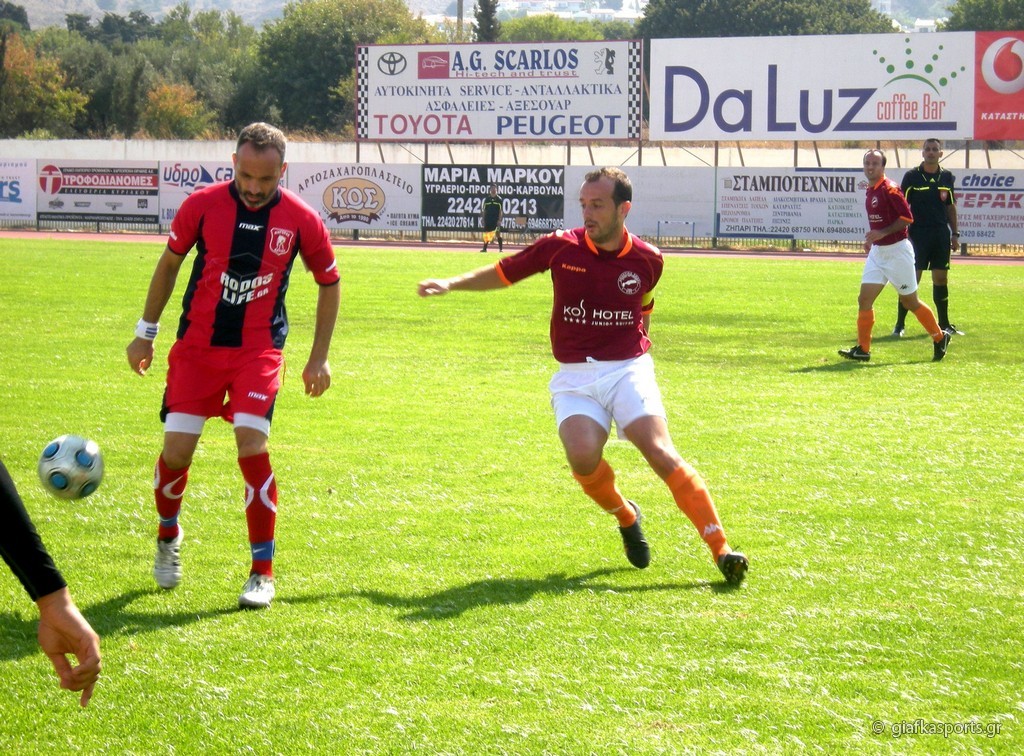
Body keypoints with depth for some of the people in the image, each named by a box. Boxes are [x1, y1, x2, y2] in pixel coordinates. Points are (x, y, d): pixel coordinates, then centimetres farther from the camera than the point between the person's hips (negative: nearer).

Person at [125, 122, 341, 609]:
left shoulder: (301, 220, -8)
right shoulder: (202, 205, -8)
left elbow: (329, 283, 7)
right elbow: (169, 263, 8)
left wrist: (319, 358, 5)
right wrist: (146, 331, 11)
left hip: (258, 349, -1)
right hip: (197, 345, 1)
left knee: (251, 445, -18)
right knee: (177, 450, -5)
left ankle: (263, 573, -6)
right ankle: (168, 535, 29)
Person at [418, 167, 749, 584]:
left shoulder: (647, 260, 0)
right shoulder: (560, 247, -2)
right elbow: (503, 272, 12)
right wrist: (451, 284, 4)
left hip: (628, 369, 0)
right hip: (574, 377, 0)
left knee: (661, 454, -19)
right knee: (583, 456, -24)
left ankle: (721, 549, -15)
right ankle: (625, 517, 8)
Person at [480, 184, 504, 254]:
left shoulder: (499, 199, 1)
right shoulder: (487, 199, 9)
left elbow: (500, 210, -2)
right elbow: (484, 210, 12)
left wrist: (499, 220, -10)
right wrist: (483, 218, 5)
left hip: (496, 219, -3)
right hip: (488, 219, 3)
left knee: (498, 233, -10)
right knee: (486, 234, 7)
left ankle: (500, 249, -8)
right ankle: (485, 248, 16)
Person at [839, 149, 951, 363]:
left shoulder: (890, 189, -15)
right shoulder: (870, 191, 10)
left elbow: (907, 217, -20)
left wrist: (882, 233, -24)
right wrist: (872, 239, 12)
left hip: (897, 251, -8)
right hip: (877, 252, 8)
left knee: (910, 301, 3)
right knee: (864, 299, -3)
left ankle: (940, 338, 21)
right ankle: (862, 349, 1)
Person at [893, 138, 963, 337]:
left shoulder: (947, 177, 8)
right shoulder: (912, 176, -3)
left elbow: (951, 207, 15)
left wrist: (955, 234, 12)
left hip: (941, 235, 4)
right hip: (918, 234, -4)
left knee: (941, 279, 7)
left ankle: (944, 324, 16)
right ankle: (900, 324, 1)